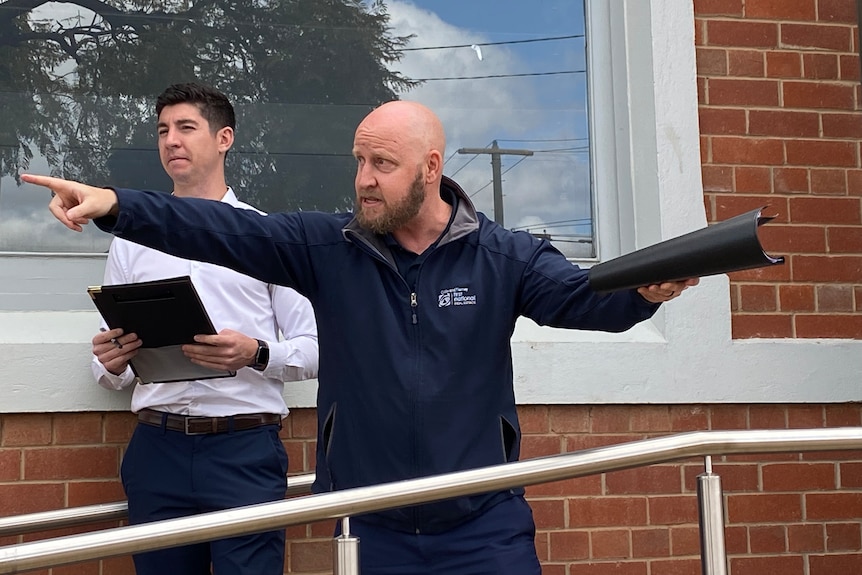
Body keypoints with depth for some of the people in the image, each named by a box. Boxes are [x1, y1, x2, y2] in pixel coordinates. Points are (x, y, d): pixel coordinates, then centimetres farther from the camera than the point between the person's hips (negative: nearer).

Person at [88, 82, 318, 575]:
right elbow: (109, 372, 15)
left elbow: (312, 348, 1)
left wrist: (255, 354, -17)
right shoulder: (131, 241, 13)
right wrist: (112, 363, -7)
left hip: (246, 447, -3)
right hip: (158, 447, 3)